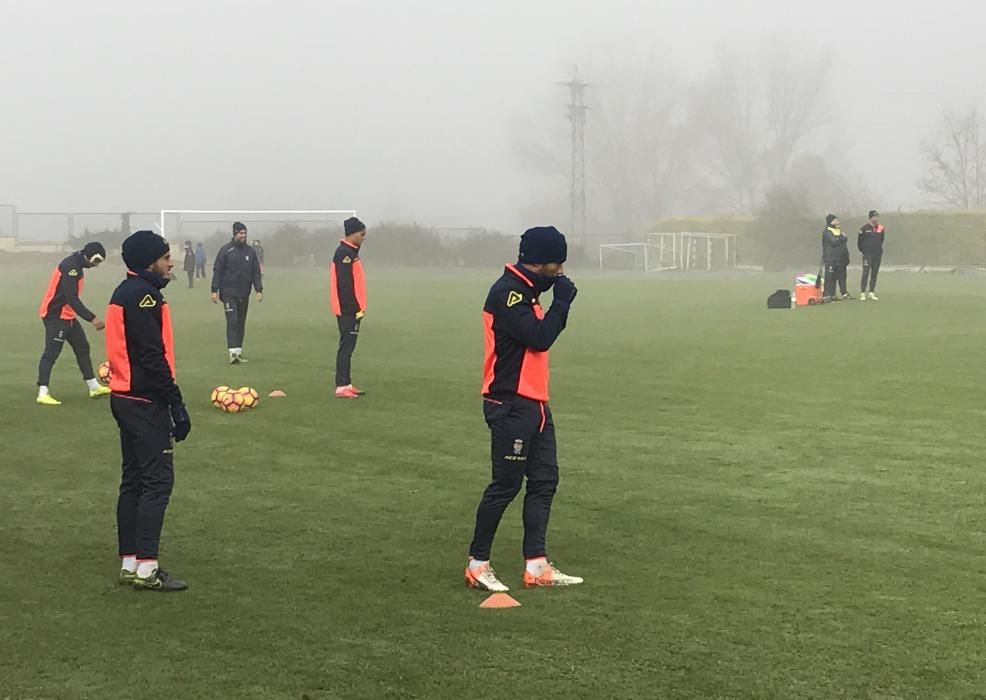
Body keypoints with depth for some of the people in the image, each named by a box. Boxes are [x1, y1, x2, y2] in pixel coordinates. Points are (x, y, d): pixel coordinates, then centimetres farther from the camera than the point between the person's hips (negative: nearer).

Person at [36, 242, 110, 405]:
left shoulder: (77, 265, 11)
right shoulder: (70, 267, -21)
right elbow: (72, 299, -27)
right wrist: (92, 319, -29)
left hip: (67, 315, 10)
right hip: (55, 316, -10)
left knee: (82, 348, 14)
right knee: (51, 353, -11)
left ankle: (94, 387, 22)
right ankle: (43, 393, -12)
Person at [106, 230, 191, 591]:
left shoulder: (125, 293, 15)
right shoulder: (143, 296, -15)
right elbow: (153, 357, -20)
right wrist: (176, 404, -18)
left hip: (126, 398, 10)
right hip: (145, 402, -10)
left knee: (134, 480, 13)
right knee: (158, 480, -8)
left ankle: (129, 562, 16)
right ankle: (146, 567, -8)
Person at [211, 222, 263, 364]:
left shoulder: (251, 252, 9)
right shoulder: (225, 250, -3)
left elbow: (256, 272, 11)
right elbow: (217, 271, -2)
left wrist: (259, 289, 0)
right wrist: (214, 290, -8)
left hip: (244, 294, 4)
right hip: (229, 293, -4)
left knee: (241, 323, 9)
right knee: (232, 321, -12)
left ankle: (239, 351, 16)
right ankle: (233, 352, -16)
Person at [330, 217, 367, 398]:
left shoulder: (349, 252, 16)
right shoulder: (345, 253, -15)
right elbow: (345, 284, -21)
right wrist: (355, 308, -21)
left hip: (349, 310, 10)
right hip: (348, 310, -10)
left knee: (347, 346, 12)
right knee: (346, 347, -9)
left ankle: (346, 385, 17)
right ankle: (342, 387, -8)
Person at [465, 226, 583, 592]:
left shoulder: (524, 291, 15)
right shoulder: (506, 292, -16)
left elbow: (540, 332, 12)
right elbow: (539, 337, -22)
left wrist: (558, 300, 0)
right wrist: (562, 299, -13)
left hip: (533, 404, 10)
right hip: (510, 407, -10)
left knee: (544, 480, 8)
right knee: (506, 484, -5)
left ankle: (536, 565, 11)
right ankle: (478, 564, 6)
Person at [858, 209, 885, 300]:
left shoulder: (881, 228, 6)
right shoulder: (865, 228, -7)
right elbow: (859, 241, 0)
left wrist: (879, 251, 15)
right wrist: (864, 251, 5)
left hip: (877, 255, 5)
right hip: (868, 255, -5)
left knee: (874, 274, 8)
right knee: (865, 273, -10)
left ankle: (872, 293, 15)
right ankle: (862, 293, -8)